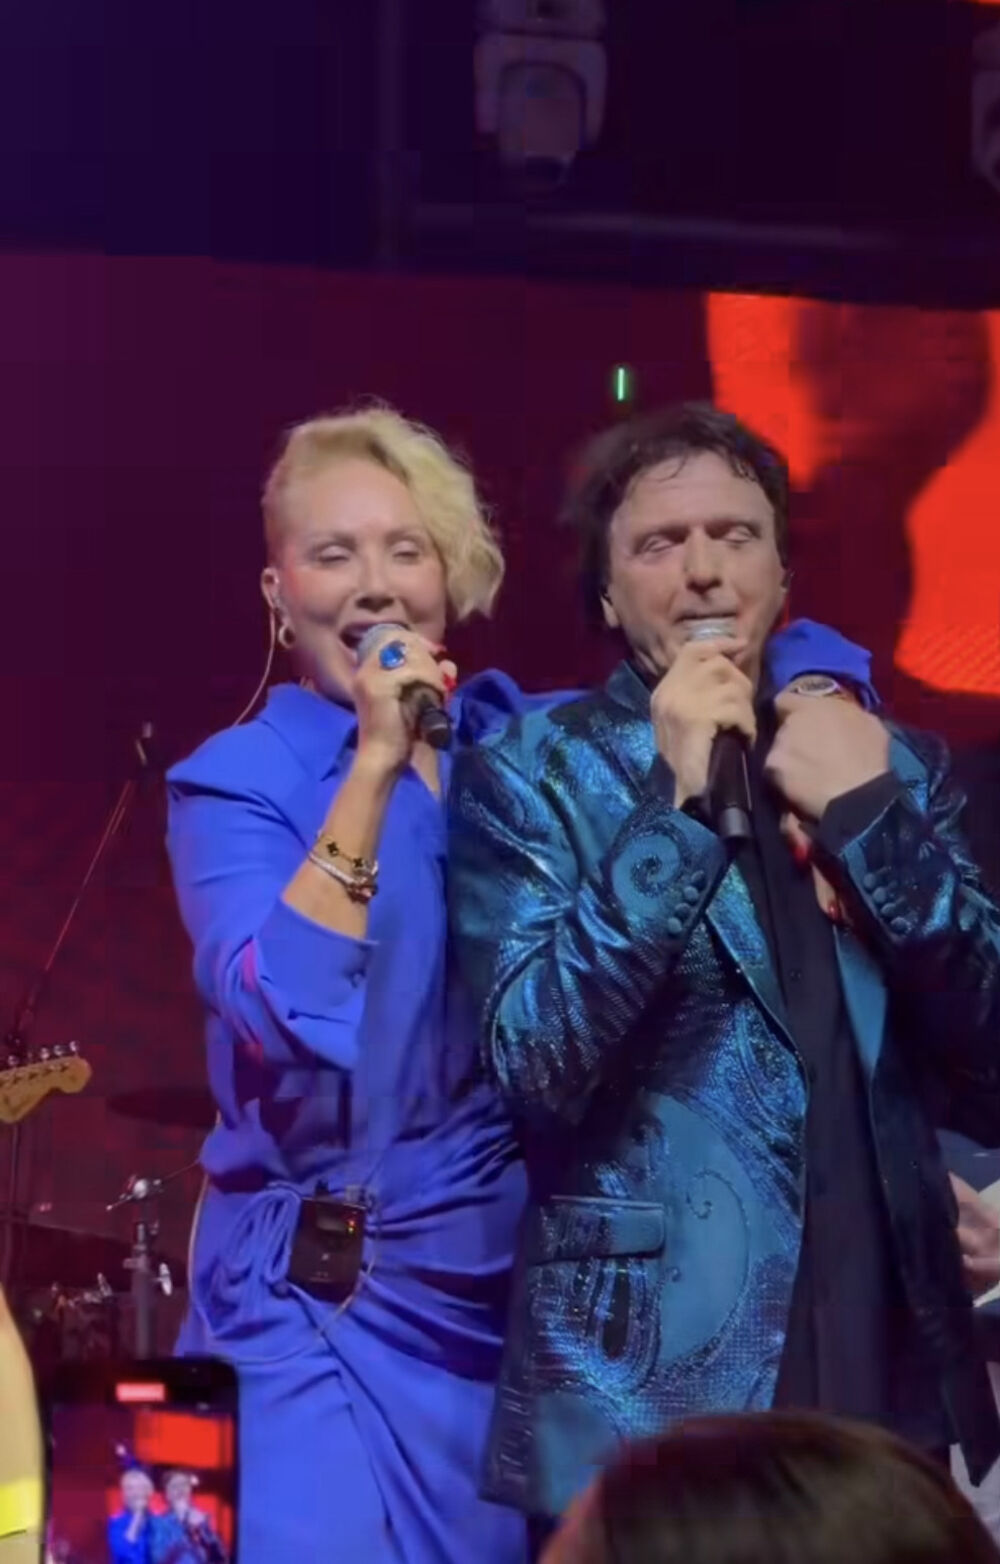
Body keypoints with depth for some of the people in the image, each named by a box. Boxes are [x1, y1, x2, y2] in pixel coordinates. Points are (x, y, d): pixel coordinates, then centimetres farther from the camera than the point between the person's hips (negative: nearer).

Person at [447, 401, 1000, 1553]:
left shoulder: (885, 765, 11)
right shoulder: (528, 778, -1)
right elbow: (538, 1065, -14)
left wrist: (871, 817, -9)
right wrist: (674, 799, -19)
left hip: (894, 1385, 4)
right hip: (650, 1398, -4)